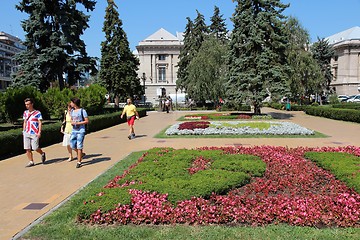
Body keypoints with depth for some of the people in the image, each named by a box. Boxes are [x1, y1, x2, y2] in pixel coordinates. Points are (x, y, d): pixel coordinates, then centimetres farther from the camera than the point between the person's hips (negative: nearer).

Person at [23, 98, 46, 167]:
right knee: (27, 149, 3)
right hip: (26, 133, 5)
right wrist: (23, 131, 16)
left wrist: (39, 132, -14)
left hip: (34, 133, -5)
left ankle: (42, 154, 23)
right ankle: (31, 162, 13)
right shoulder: (25, 113, 13)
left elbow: (40, 123, -6)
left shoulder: (37, 113, -4)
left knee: (35, 148, -7)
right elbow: (24, 122, 20)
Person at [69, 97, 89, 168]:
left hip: (81, 131, -7)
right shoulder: (72, 111, 11)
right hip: (73, 131, 7)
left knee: (79, 146, -4)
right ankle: (81, 154, 32)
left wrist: (77, 123, -16)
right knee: (72, 146, 6)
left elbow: (87, 121, -11)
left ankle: (79, 162, 5)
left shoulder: (82, 111, -9)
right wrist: (72, 122, -1)